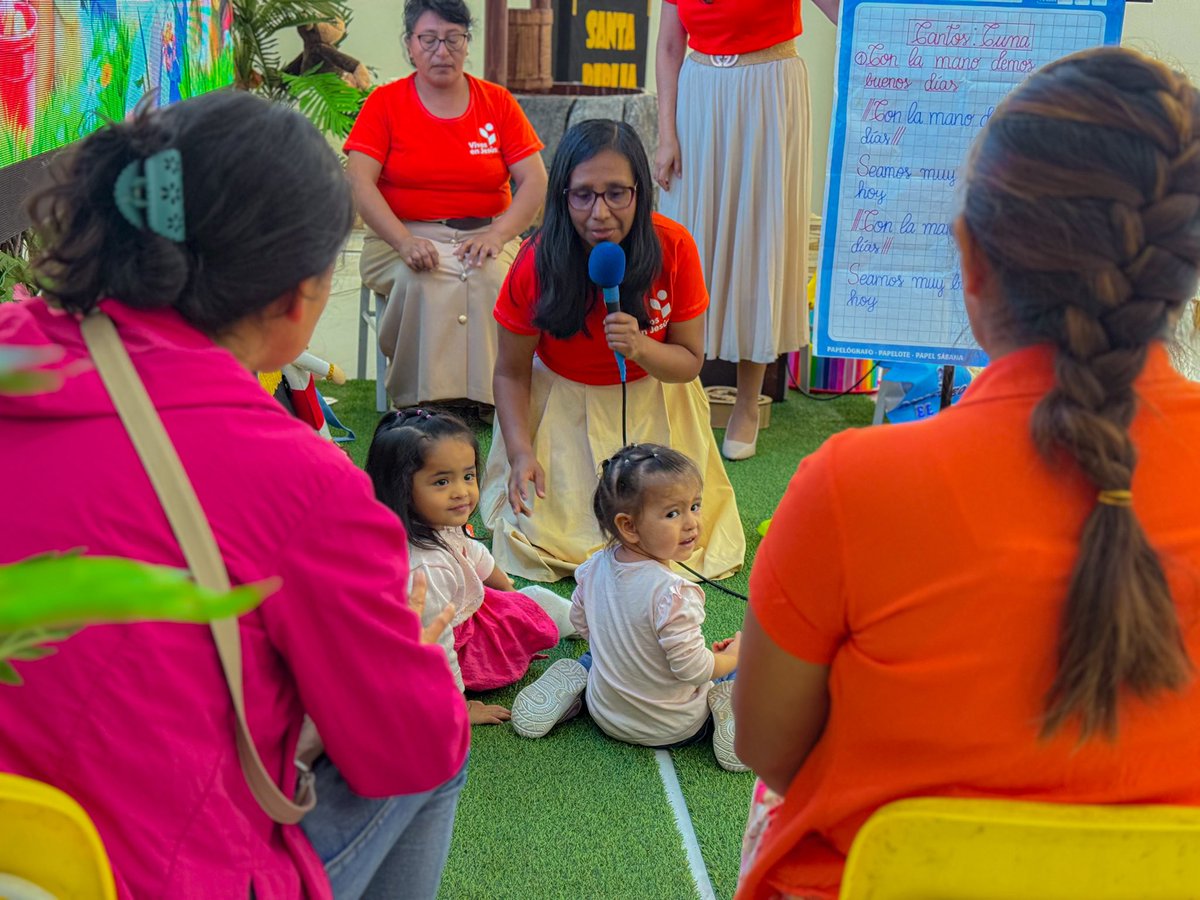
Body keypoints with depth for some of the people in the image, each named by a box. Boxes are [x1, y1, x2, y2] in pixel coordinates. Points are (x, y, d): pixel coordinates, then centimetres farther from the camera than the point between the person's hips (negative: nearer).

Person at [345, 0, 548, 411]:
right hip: (403, 238, -1)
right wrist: (405, 242, -23)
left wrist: (497, 235, -16)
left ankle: (482, 399, -23)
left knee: (490, 277, -32)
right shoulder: (384, 103, 4)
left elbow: (535, 181, 2)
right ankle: (418, 403, -24)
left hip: (484, 236, 1)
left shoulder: (498, 103, 9)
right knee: (423, 279, -34)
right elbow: (359, 183, -6)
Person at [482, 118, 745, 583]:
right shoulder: (537, 262, -22)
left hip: (651, 403, 1)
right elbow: (511, 372, -9)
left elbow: (690, 361, -10)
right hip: (563, 405, -1)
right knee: (542, 535, -11)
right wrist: (521, 453, -22)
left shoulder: (673, 248, -20)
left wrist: (640, 349, -31)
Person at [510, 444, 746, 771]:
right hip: (672, 728, -5)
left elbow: (581, 620, 7)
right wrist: (733, 656, -7)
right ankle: (727, 706, -11)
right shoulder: (672, 594, -33)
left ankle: (573, 676, 9)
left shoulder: (596, 566, -12)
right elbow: (693, 669, -27)